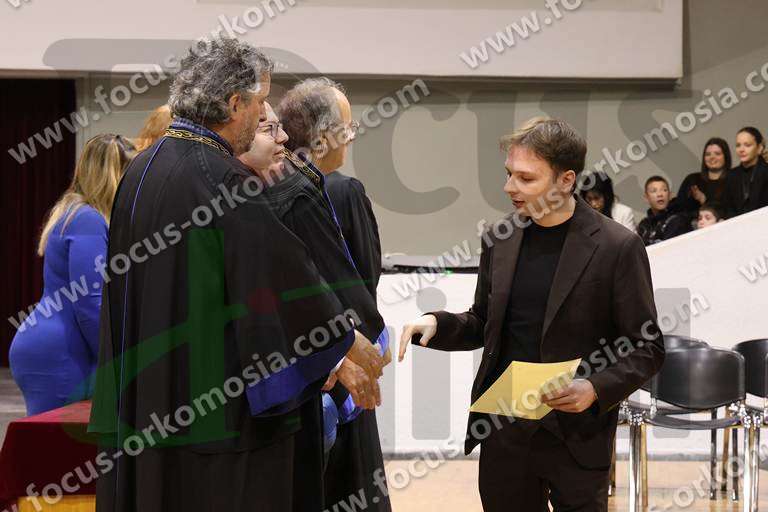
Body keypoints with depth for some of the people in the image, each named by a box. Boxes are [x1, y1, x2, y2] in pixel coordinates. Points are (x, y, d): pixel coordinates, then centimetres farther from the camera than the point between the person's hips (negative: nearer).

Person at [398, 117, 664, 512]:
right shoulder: (500, 240, 5)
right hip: (503, 430, 4)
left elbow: (646, 349, -5)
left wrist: (596, 389, -20)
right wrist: (437, 323, -3)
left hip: (575, 434, -4)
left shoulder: (617, 247, -9)